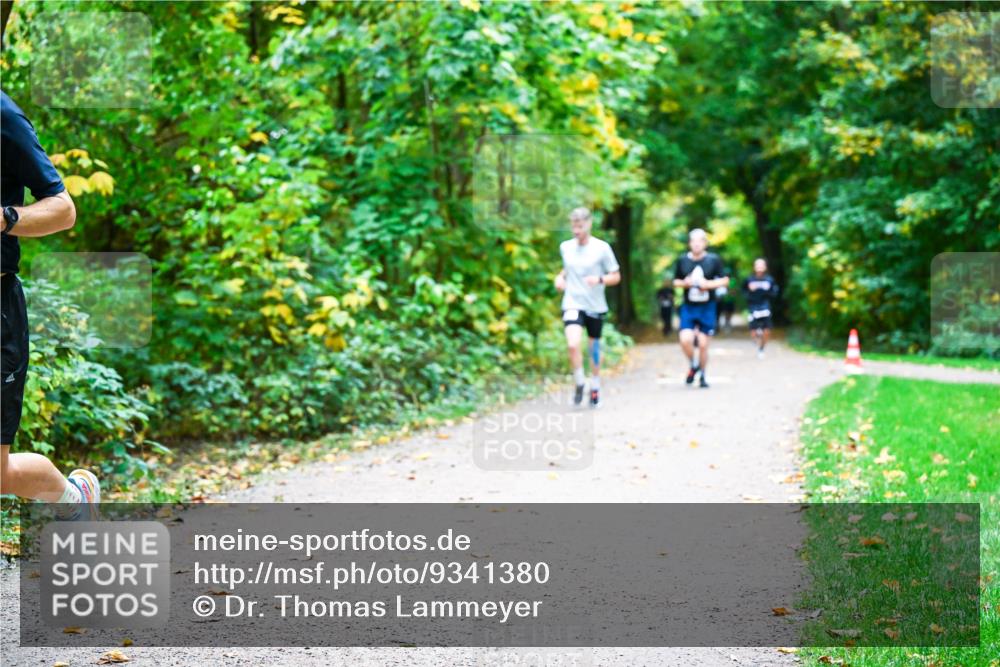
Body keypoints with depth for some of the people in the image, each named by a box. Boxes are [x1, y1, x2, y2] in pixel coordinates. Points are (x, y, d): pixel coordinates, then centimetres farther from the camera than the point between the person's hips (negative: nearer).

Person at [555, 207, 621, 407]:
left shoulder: (602, 248, -6)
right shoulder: (565, 247, 4)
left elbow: (616, 276, -1)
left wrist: (599, 279, -20)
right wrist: (560, 277, 3)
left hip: (595, 307, -1)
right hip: (572, 304, 1)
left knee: (594, 348, 12)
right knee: (573, 345, -21)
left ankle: (595, 388, 31)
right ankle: (579, 385, -1)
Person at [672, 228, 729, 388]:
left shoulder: (713, 259, -2)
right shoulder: (682, 260, 2)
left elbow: (725, 280, 3)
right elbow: (676, 281, 12)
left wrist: (709, 284, -13)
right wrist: (685, 283, -9)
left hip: (707, 307, -1)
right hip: (688, 307, 1)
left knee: (703, 343, 0)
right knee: (685, 340, -16)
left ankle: (703, 376, 19)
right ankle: (694, 365, 13)